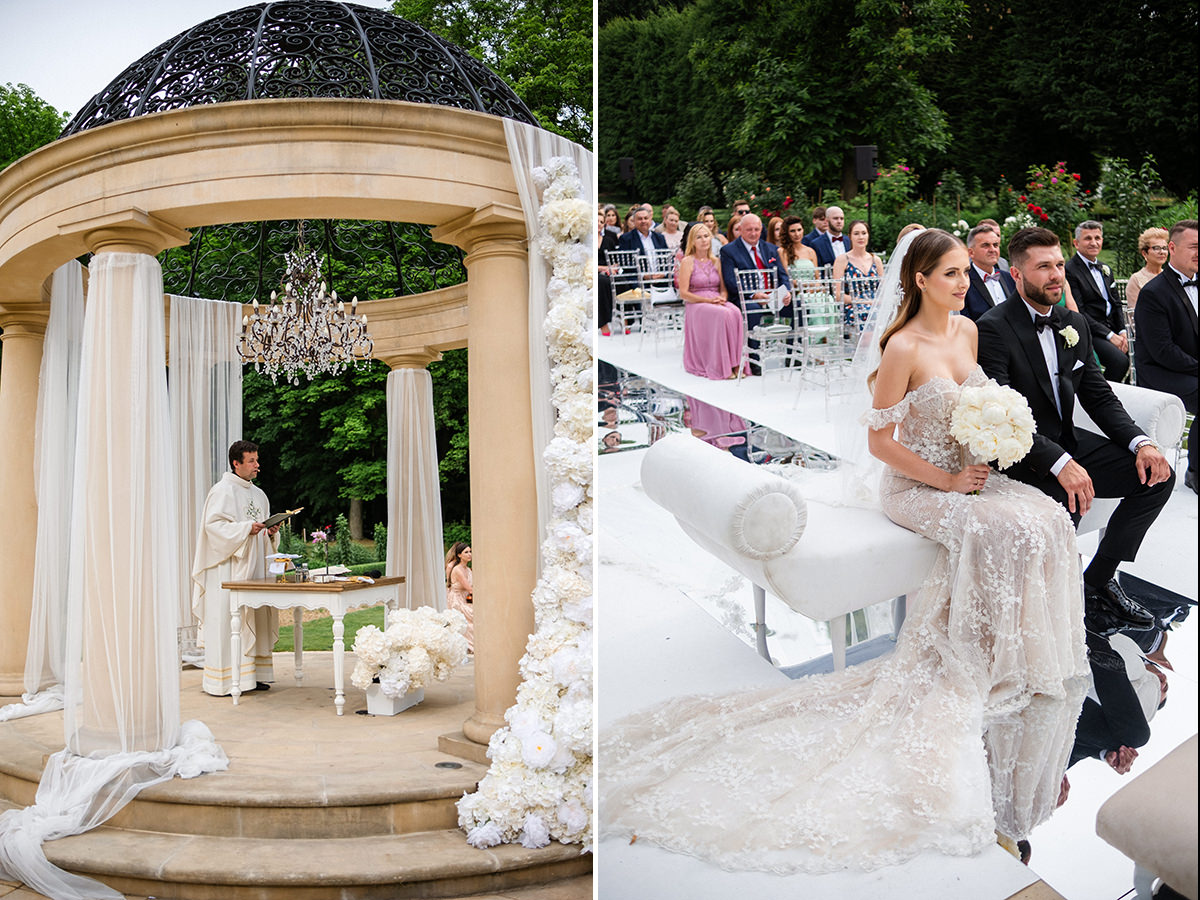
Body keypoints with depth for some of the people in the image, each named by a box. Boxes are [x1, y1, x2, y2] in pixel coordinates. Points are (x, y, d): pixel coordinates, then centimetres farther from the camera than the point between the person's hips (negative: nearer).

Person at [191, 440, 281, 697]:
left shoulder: (258, 494, 17)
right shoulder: (222, 491, -7)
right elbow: (213, 524, -16)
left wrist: (271, 532, 3)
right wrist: (245, 528, -22)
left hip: (253, 566, 8)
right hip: (229, 567, -8)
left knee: (256, 616, 7)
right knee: (227, 619, -8)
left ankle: (251, 675, 14)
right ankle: (223, 681, -5)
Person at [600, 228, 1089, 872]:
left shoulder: (968, 330, 7)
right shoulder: (902, 347, -16)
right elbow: (879, 440, -16)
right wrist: (947, 480, -17)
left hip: (968, 474, 7)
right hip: (915, 486, -7)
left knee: (1047, 516, -17)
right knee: (1006, 530, -29)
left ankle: (1017, 656, -4)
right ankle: (987, 662, -10)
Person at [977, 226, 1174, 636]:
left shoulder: (1075, 324, 8)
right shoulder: (993, 329, -16)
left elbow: (1099, 397, 10)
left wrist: (1140, 442, -8)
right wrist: (1059, 463, -35)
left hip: (1067, 442, 8)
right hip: (1020, 456, -7)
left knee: (1157, 474, -4)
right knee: (1062, 500, -31)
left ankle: (1097, 580, 6)